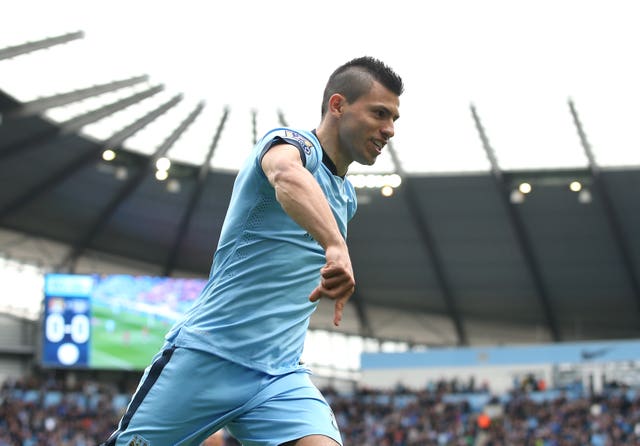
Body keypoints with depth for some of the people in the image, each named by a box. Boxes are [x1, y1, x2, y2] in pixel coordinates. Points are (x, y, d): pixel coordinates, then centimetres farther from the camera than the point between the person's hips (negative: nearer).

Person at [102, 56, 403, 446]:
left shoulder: (346, 198, 17)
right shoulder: (295, 141, -8)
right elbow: (287, 175, -35)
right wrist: (336, 245, -51)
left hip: (282, 377, 6)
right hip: (205, 358, -6)